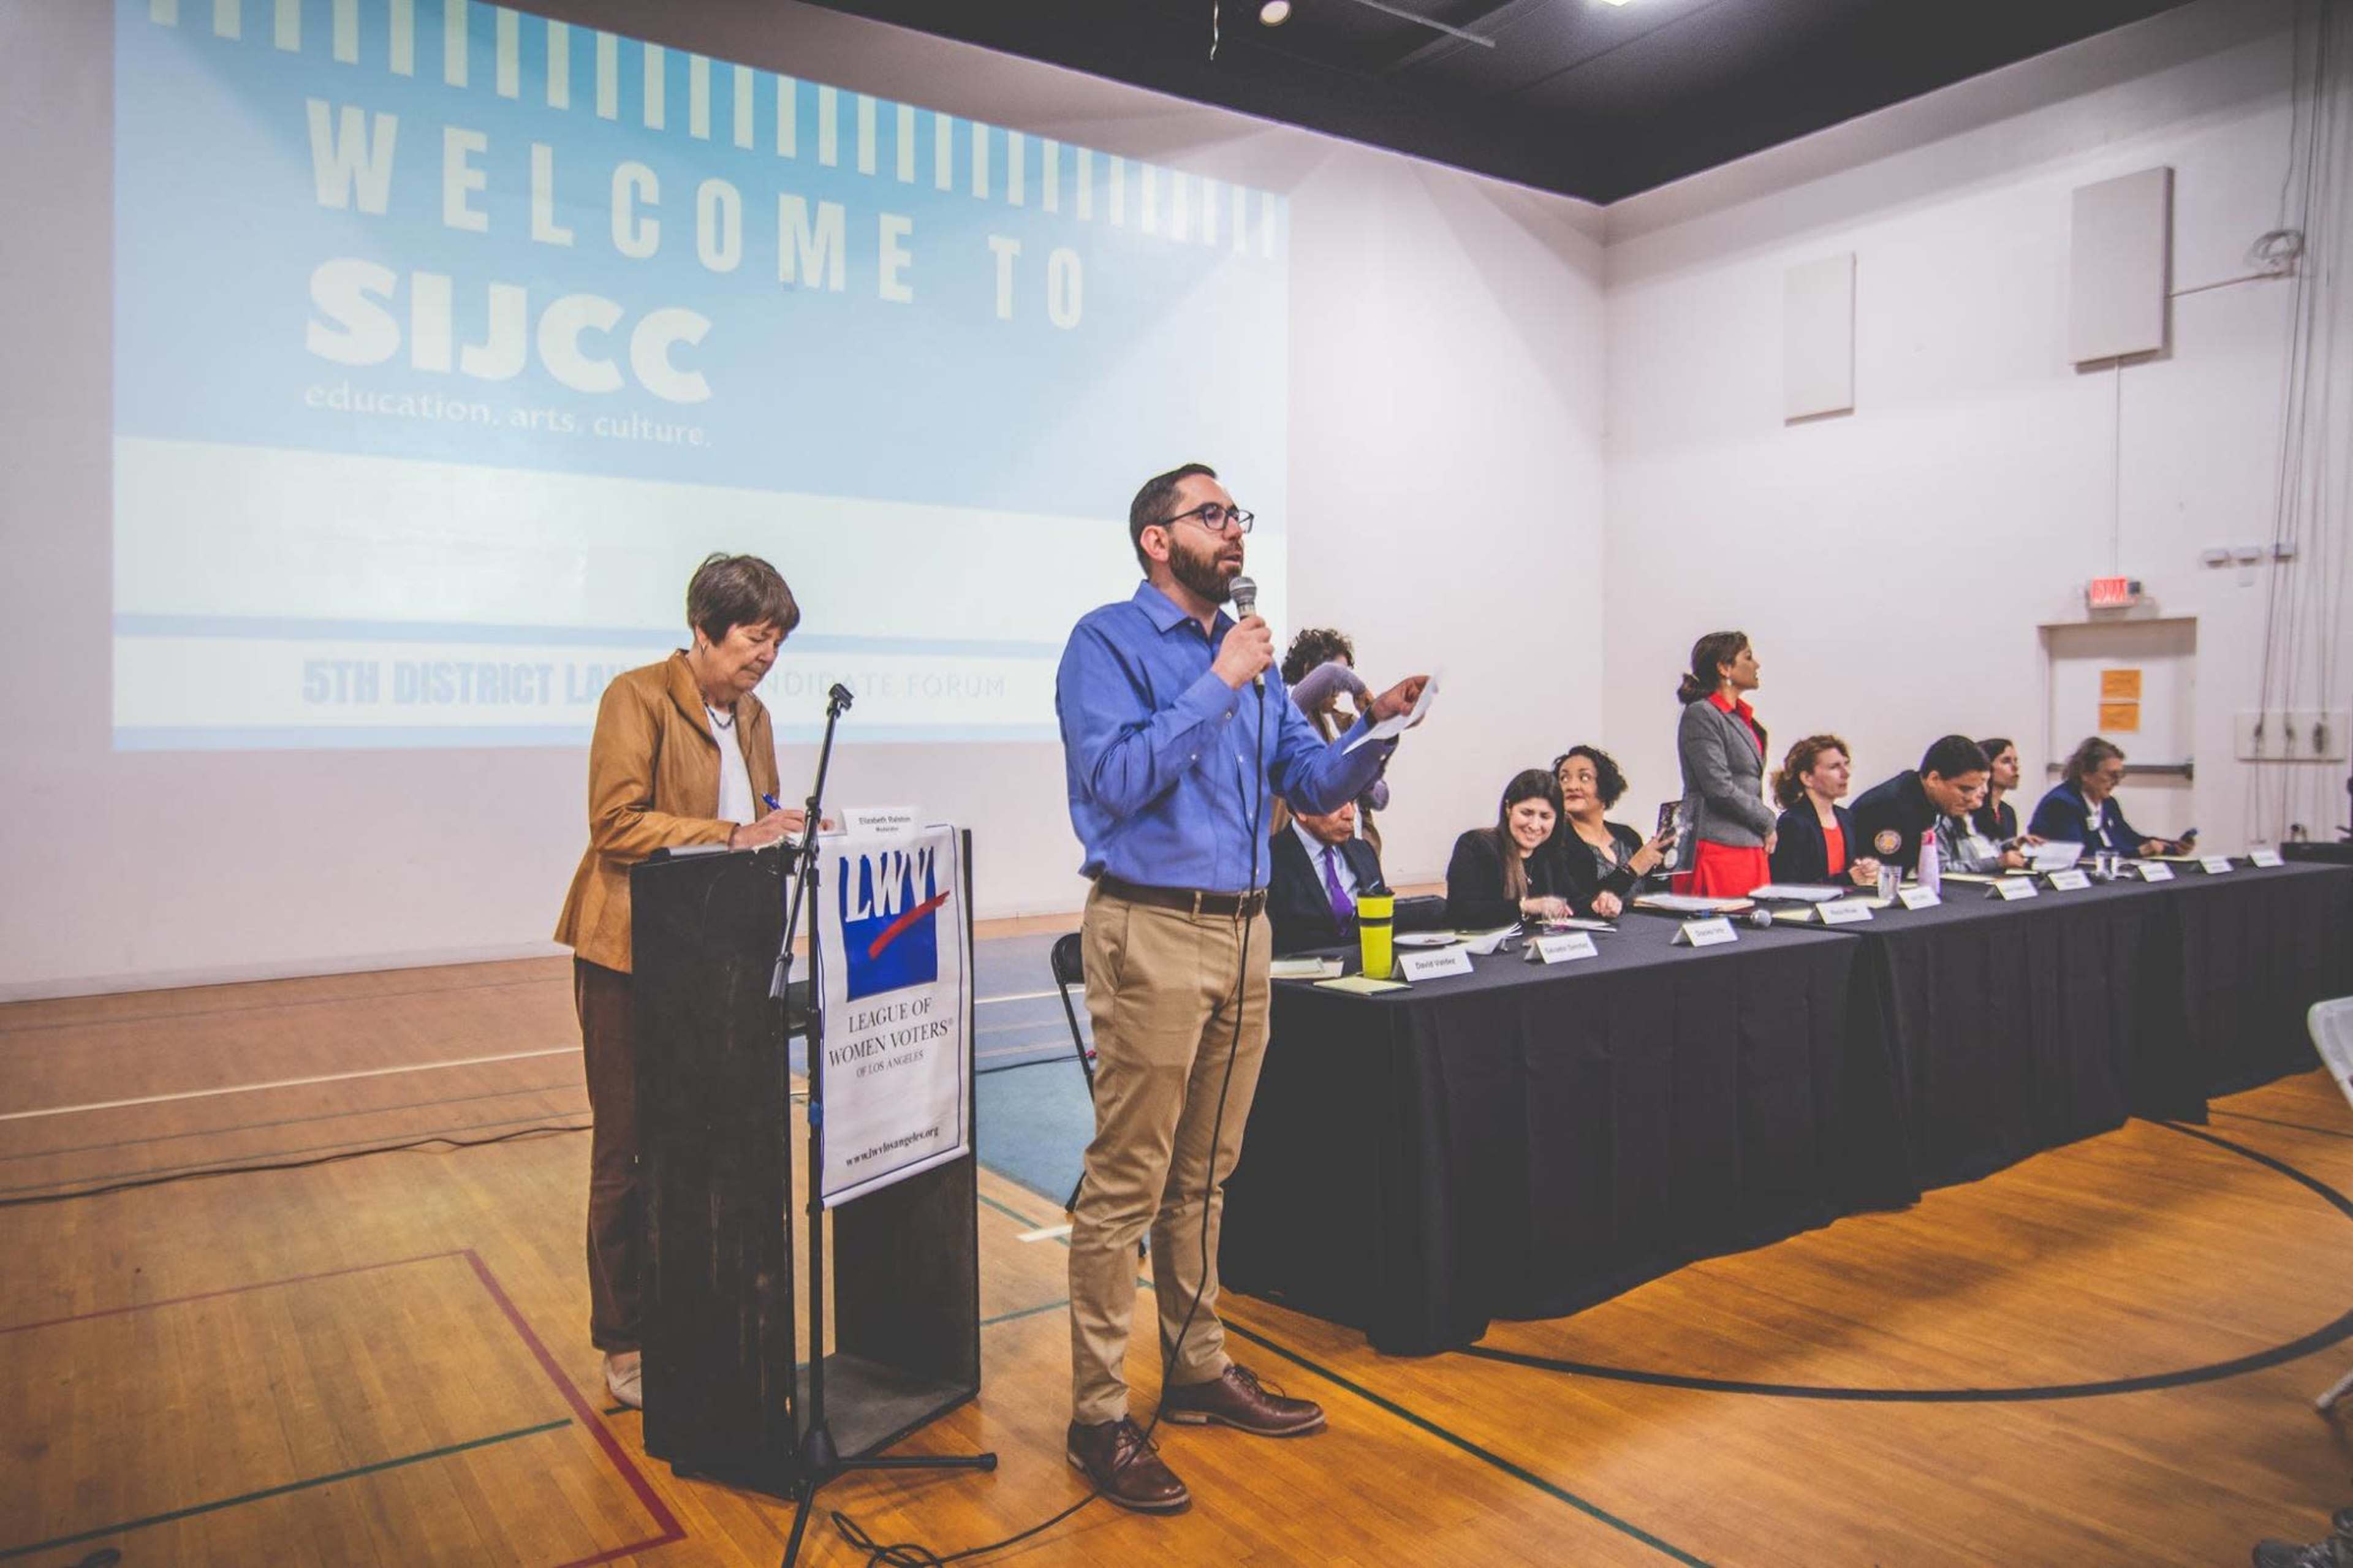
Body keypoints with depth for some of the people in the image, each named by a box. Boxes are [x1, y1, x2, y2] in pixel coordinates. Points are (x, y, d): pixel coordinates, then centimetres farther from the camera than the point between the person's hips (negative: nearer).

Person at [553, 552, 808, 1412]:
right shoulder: (637, 697, -10)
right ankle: (625, 1346, 16)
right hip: (633, 955, -6)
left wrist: (782, 830, -3)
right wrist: (730, 836, -26)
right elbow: (616, 825, -19)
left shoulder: (750, 714, 12)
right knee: (629, 1152, 4)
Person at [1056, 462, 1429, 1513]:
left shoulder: (1247, 652, 15)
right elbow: (1116, 778, -19)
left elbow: (1315, 783, 13)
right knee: (1127, 1182, -2)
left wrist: (1376, 728, -5)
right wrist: (1218, 685, -16)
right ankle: (1098, 1416, 10)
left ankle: (1198, 1369, 31)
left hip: (1244, 931, 7)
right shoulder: (1108, 641, -5)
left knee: (1206, 1176, 17)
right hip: (1152, 932, -7)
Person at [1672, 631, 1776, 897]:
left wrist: (1766, 828, 10)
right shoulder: (1701, 715, -9)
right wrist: (1768, 822, -4)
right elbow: (1720, 790, -15)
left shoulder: (1742, 716, 18)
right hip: (1717, 848, -9)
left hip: (1751, 847, 9)